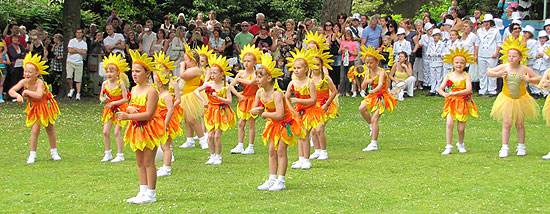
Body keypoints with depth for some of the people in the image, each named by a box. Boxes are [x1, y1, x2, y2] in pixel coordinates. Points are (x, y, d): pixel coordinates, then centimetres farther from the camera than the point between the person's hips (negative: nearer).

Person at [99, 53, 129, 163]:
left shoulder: (120, 83, -14)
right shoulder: (105, 83, 2)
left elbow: (125, 99, -15)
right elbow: (101, 96, 12)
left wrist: (113, 103, -19)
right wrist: (103, 100, -11)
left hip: (119, 109, -5)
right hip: (109, 109, 5)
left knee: (117, 132, -7)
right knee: (105, 132, 2)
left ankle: (120, 155, 3)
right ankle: (108, 154, 16)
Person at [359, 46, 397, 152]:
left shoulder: (381, 72, -17)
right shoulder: (368, 72, 4)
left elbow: (380, 84, -36)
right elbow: (363, 87, 8)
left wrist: (374, 90, -57)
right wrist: (366, 81, -15)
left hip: (382, 97, -7)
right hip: (372, 97, 7)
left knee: (374, 119, -14)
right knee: (361, 108, -22)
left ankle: (374, 144, -9)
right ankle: (372, 126, 2)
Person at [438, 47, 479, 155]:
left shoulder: (466, 76, -3)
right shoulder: (449, 76, 4)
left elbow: (468, 89, -17)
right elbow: (440, 89, 2)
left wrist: (453, 93, -25)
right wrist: (444, 94, -22)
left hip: (463, 103, -1)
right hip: (451, 103, 1)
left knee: (461, 128, 0)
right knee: (450, 123, -17)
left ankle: (460, 144, 28)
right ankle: (449, 147, -11)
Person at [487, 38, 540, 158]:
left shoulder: (525, 69, -9)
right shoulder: (503, 67, -6)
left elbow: (538, 79, -4)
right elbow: (488, 72, 4)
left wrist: (529, 79, -22)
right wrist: (497, 74, -15)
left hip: (521, 99, 0)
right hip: (506, 99, 0)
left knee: (520, 124, 8)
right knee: (506, 123, -3)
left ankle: (521, 147, 22)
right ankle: (504, 148, 1)